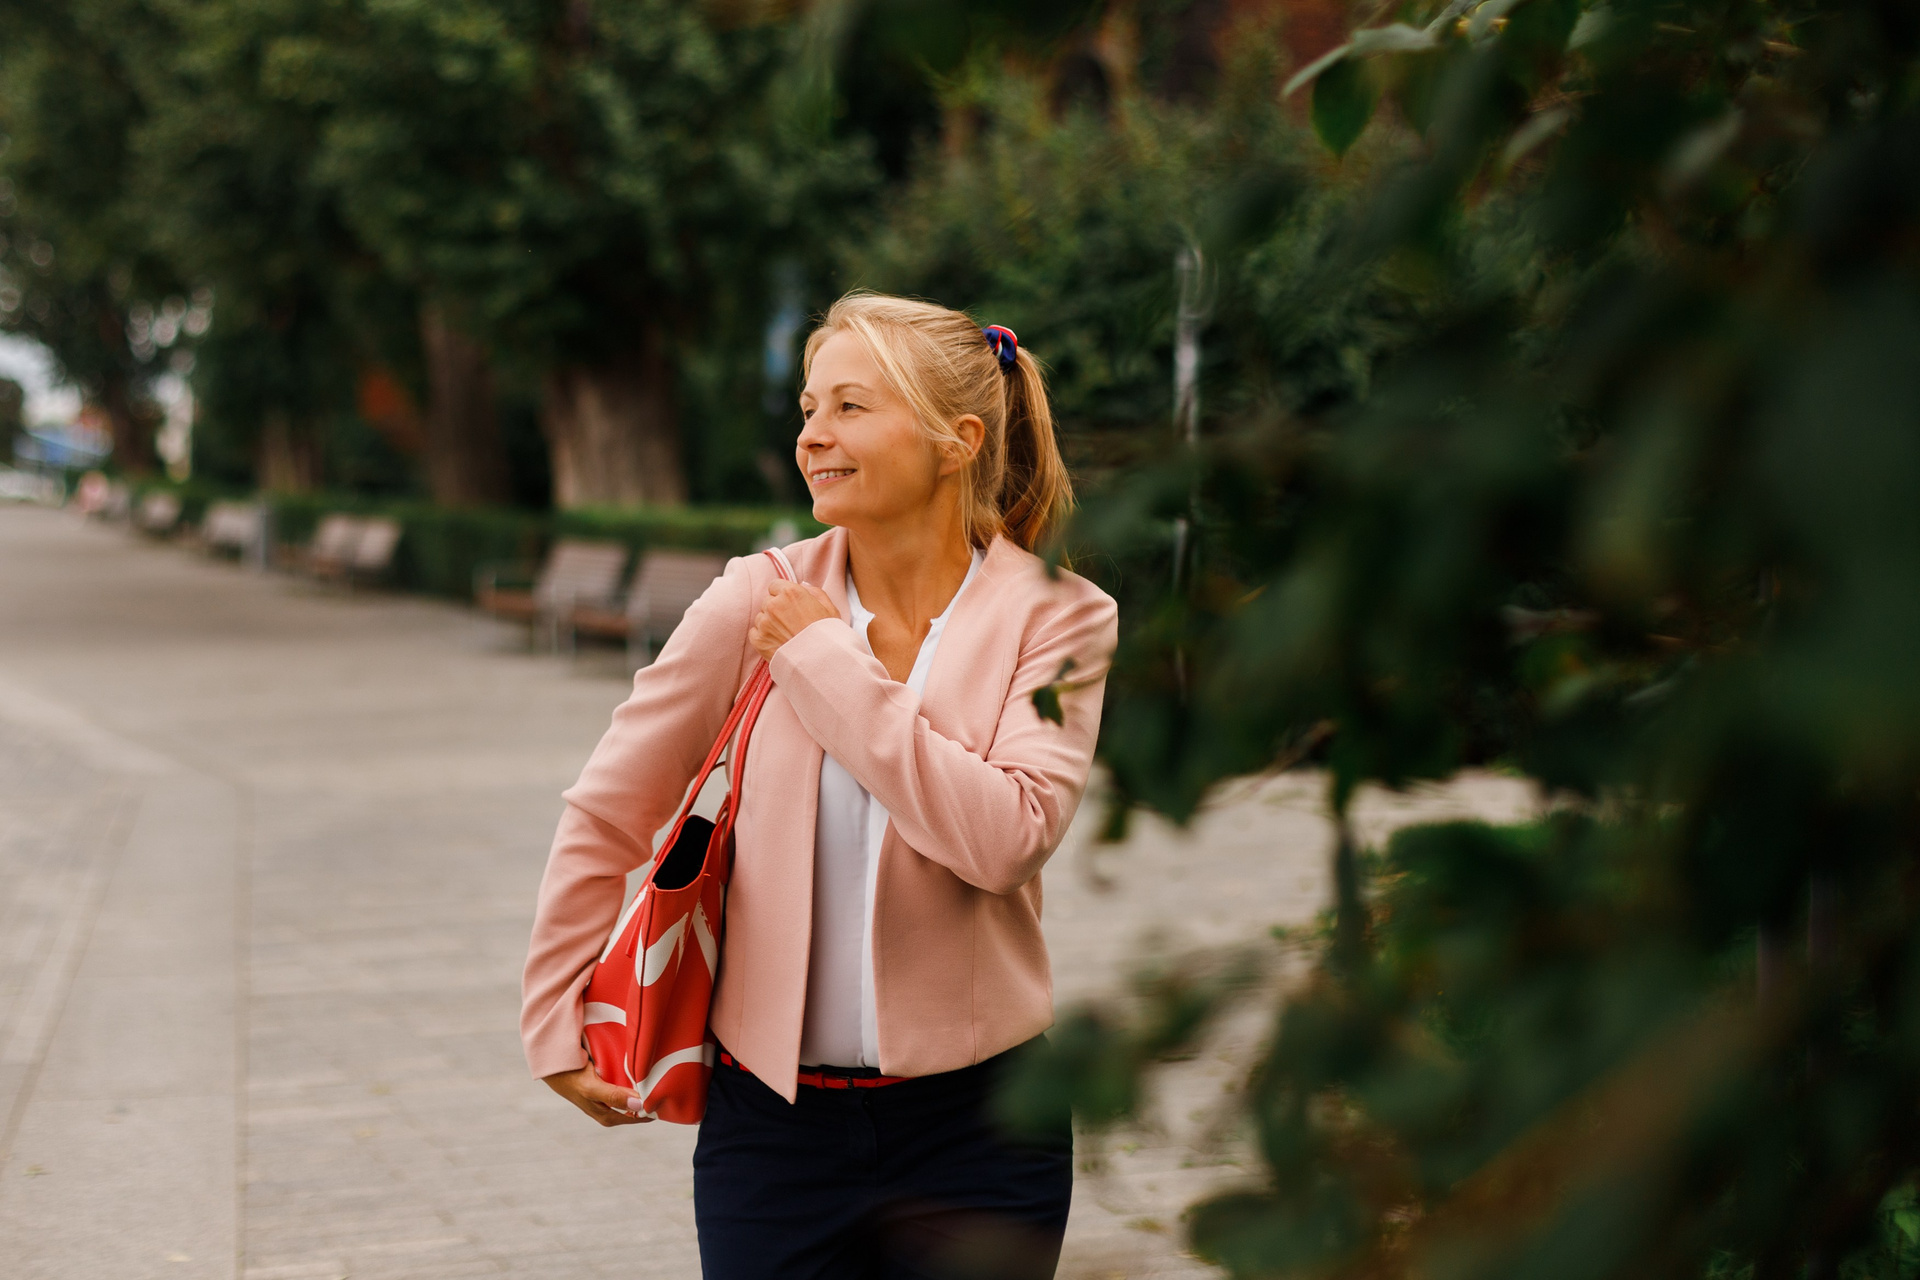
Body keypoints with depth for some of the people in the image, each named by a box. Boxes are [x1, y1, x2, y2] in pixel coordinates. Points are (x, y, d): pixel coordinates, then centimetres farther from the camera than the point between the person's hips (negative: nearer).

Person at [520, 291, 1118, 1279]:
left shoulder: (1056, 619, -5)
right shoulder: (757, 601, -3)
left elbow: (1007, 837, -21)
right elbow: (605, 817, 6)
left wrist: (830, 664, -15)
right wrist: (559, 1027, 9)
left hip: (974, 1125, -1)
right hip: (772, 1117, 1)